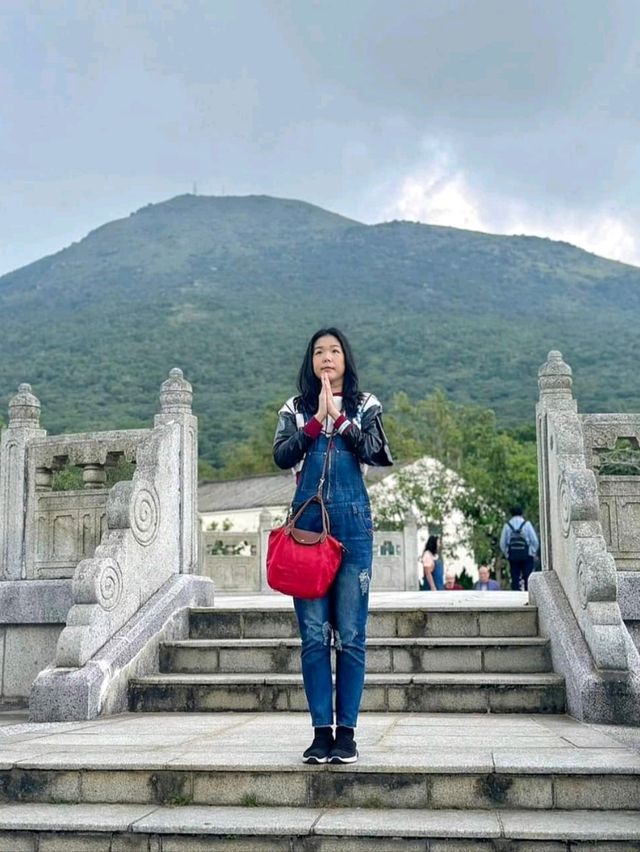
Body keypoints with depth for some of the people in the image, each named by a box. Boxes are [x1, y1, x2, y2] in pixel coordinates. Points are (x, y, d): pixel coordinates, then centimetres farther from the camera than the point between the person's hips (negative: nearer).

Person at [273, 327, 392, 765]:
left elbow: (376, 452, -6)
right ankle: (321, 730, 7)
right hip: (307, 523, 1)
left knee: (351, 634, -1)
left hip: (352, 523, -1)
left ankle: (347, 731, 6)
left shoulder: (365, 406, 11)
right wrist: (317, 419, -10)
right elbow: (282, 456, -4)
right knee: (314, 634, 1)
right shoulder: (295, 410, 12)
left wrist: (338, 416, -9)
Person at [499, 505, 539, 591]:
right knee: (528, 580, 1)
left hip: (512, 556, 2)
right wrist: (533, 552, 10)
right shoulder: (527, 524, -2)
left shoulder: (507, 525, 4)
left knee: (515, 580, 5)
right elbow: (535, 541, -3)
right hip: (526, 556, -2)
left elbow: (502, 543, 3)